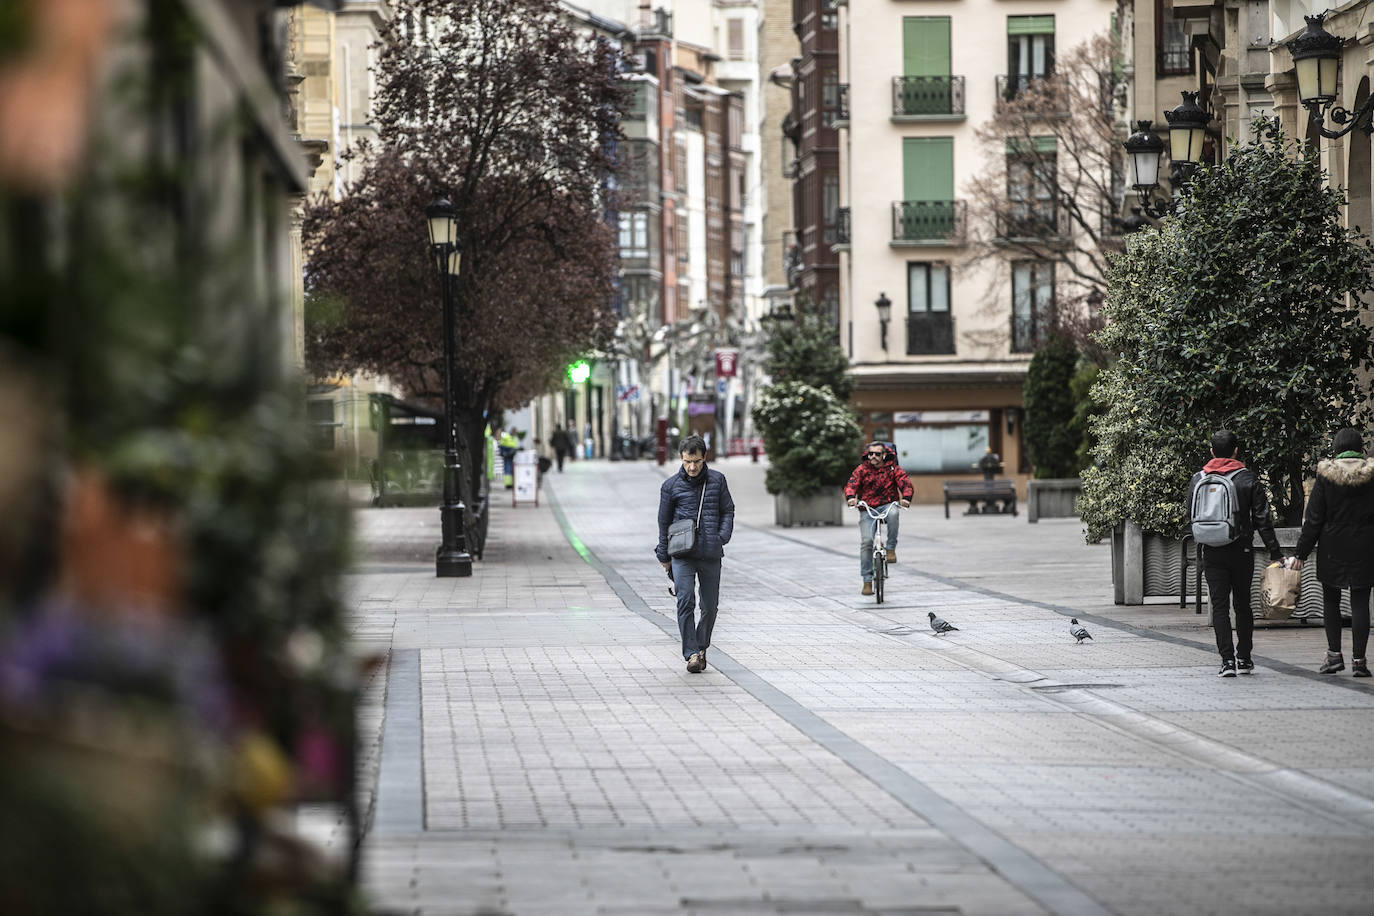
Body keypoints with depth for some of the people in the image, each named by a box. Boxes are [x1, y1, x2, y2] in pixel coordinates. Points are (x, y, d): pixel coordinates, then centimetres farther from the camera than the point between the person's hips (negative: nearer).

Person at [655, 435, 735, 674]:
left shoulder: (717, 481, 5)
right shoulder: (671, 486, 3)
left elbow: (728, 511, 12)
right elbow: (664, 522, 11)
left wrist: (723, 536, -6)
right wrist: (664, 556, 14)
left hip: (711, 555, 2)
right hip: (682, 555, -2)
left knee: (710, 605, 7)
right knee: (685, 601, -14)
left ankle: (701, 647, 27)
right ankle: (691, 654, -13)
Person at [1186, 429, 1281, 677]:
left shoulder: (1198, 480, 1)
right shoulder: (1248, 479, -4)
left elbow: (1191, 516, 11)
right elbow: (1263, 519, -4)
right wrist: (1275, 552, -1)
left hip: (1211, 552, 1)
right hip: (1241, 551, -1)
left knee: (1219, 606, 1)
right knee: (1243, 604, 13)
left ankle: (1227, 660, -8)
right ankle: (1244, 658, 17)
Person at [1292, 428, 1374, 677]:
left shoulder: (1326, 475, -6)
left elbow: (1313, 518, -4)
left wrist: (1302, 553, 2)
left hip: (1332, 547, 0)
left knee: (1330, 600, 14)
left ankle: (1334, 654, 9)